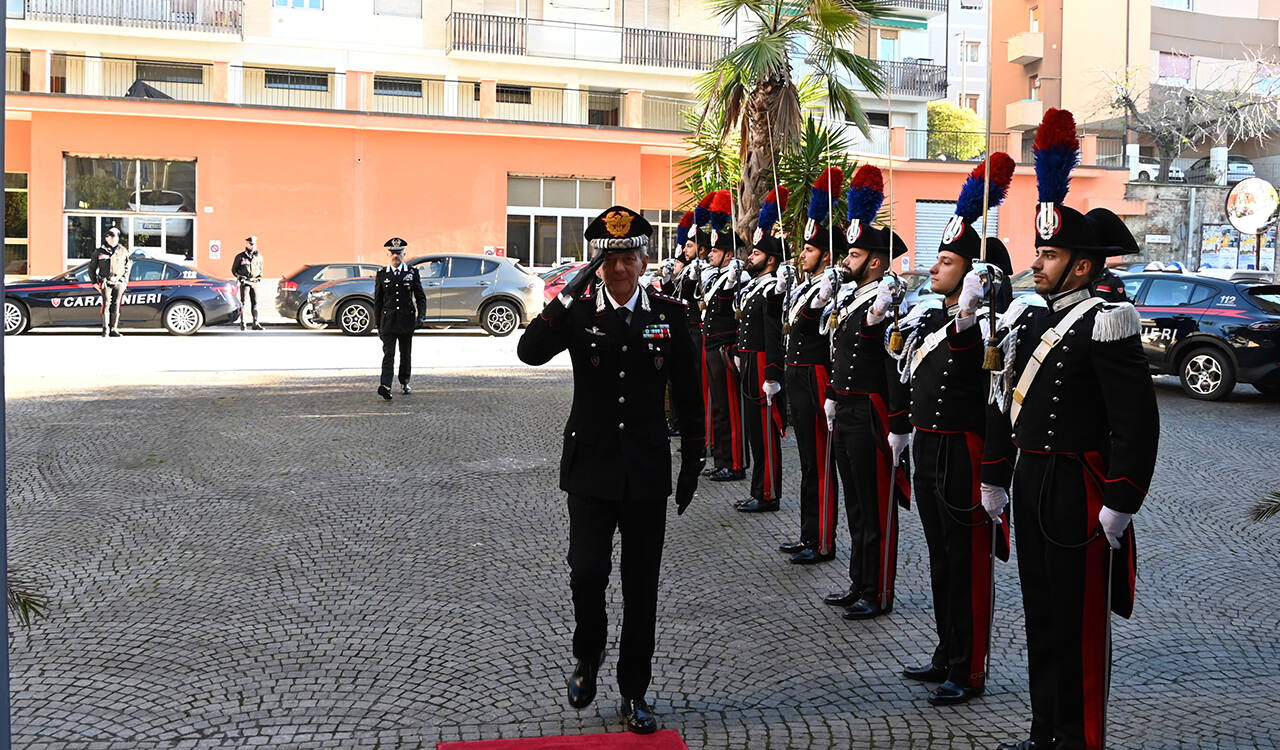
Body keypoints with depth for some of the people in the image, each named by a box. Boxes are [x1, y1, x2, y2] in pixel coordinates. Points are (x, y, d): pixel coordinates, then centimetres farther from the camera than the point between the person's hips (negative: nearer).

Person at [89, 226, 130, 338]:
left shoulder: (123, 251, 9)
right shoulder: (99, 252, 5)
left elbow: (127, 268, 18)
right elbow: (92, 268, 12)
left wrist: (125, 281, 10)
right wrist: (94, 282, 5)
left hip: (119, 283, 1)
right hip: (105, 283, -1)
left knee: (116, 306, -2)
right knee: (106, 305, -9)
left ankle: (114, 329, 5)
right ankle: (105, 330, -6)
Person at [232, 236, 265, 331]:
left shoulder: (259, 257, 9)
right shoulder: (240, 256, -1)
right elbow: (234, 270, 6)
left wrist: (260, 278, 8)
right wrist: (240, 278, -7)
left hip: (255, 283, 3)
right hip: (245, 282, -3)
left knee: (255, 303, 3)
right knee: (244, 302, -8)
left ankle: (255, 323, 6)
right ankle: (242, 323, -5)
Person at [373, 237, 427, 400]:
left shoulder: (412, 272, 3)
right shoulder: (382, 274, 4)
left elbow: (420, 296, 4)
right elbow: (377, 300, 8)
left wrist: (421, 316, -10)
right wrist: (378, 324, 6)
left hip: (407, 320, 1)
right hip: (388, 321, -1)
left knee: (406, 354, 12)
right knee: (388, 354, -12)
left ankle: (404, 382, 29)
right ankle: (385, 386, -23)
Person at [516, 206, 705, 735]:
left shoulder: (669, 315, 2)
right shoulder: (577, 312, -1)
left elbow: (688, 395, 6)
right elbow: (530, 352, -19)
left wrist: (692, 465, 4)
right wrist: (572, 292, -24)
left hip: (647, 472, 1)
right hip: (591, 467, -1)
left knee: (641, 586, 7)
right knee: (587, 571, -11)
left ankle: (634, 692, 21)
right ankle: (588, 658, 20)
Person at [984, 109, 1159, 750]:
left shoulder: (1105, 324, -14)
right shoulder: (1027, 319, 11)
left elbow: (1138, 422, -18)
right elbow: (1003, 404, 17)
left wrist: (1119, 504, -19)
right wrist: (994, 478, 16)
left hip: (1077, 489, -8)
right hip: (1030, 482, 8)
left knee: (1079, 620, 2)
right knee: (1040, 611, 16)